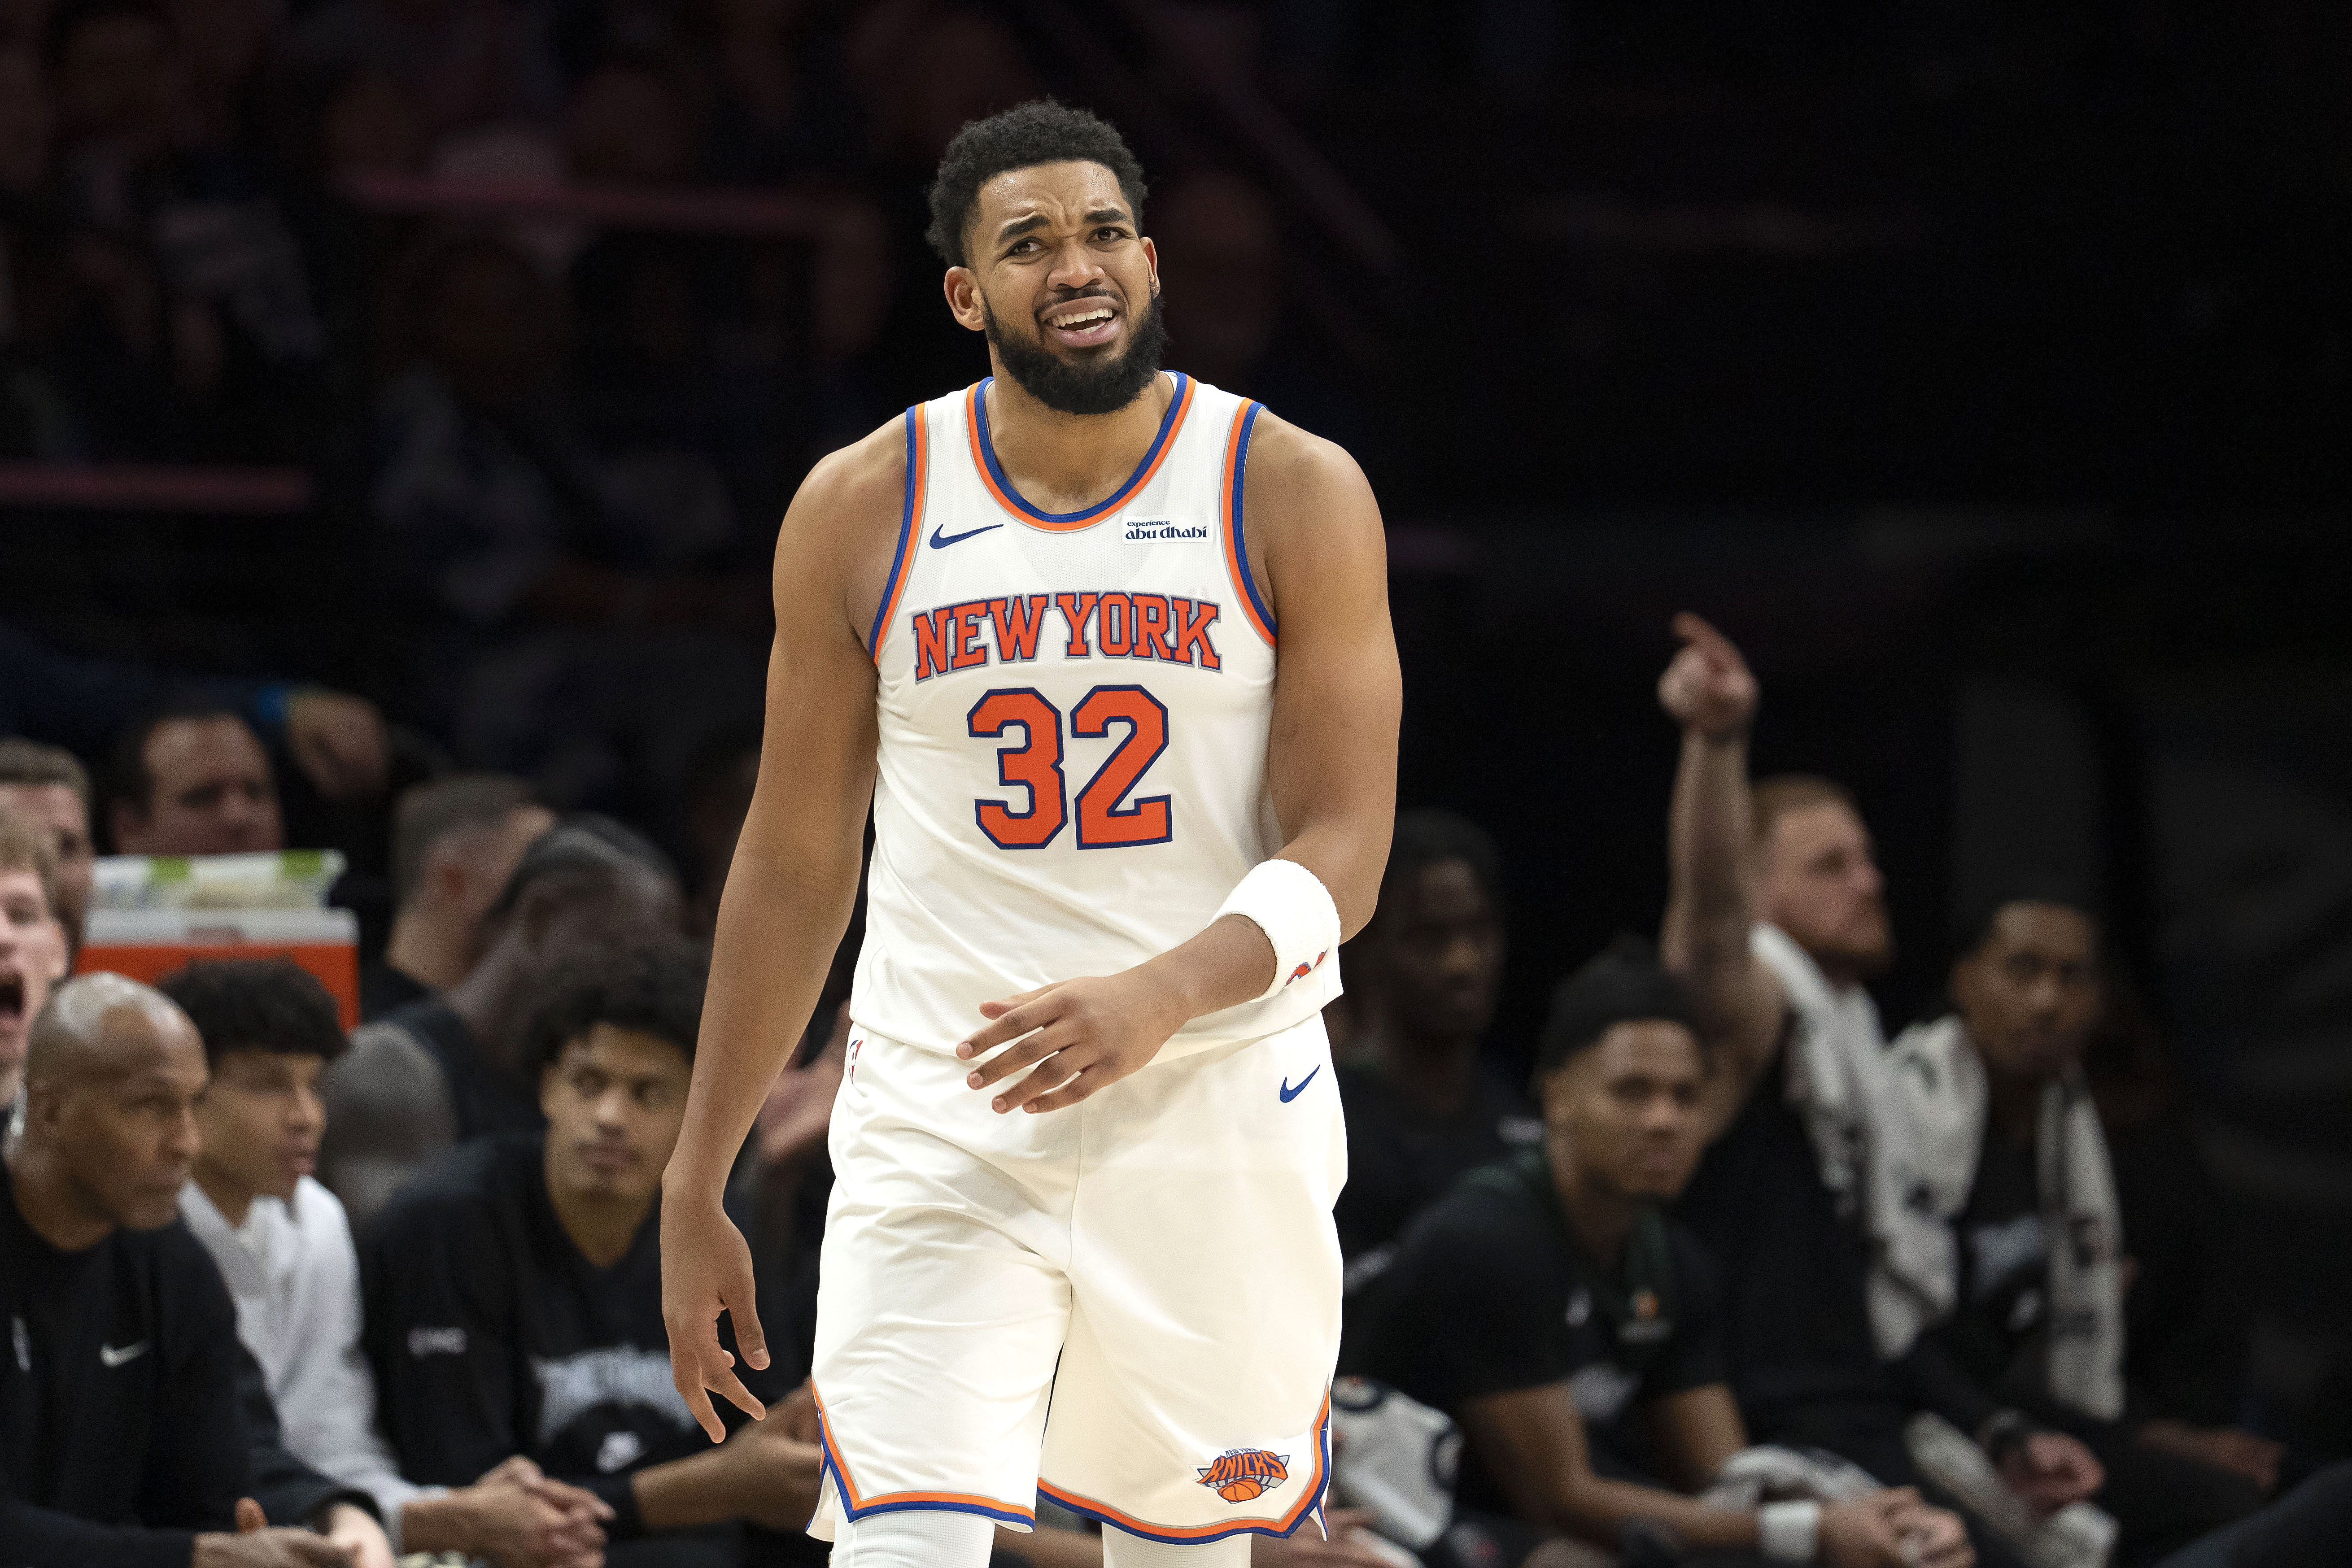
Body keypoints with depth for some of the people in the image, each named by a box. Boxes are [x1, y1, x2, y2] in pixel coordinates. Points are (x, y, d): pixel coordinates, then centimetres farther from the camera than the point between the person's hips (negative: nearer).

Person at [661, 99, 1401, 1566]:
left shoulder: (1296, 495, -3)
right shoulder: (863, 510, 1)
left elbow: (1341, 852, -8)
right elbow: (793, 866, 8)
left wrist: (1160, 998, -28)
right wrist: (696, 1189, 7)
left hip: (1220, 1105, 0)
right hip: (940, 1118, 0)